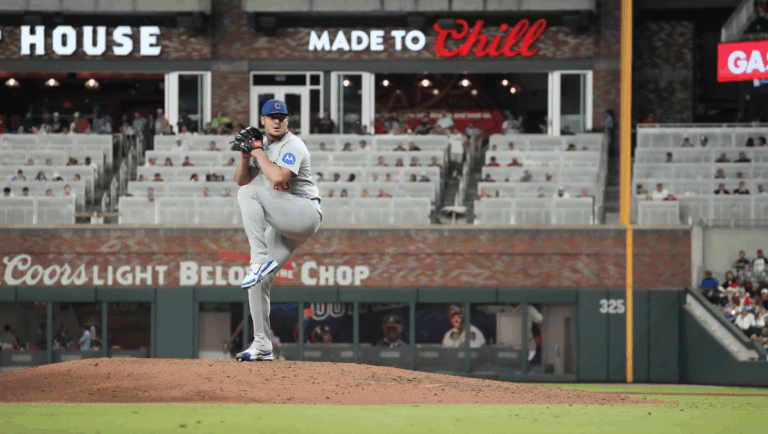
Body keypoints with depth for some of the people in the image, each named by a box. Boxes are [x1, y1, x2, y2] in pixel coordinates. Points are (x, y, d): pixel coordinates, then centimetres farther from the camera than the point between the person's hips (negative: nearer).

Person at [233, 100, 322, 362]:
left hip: (306, 213, -8)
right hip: (282, 226, 8)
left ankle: (261, 261, -30)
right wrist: (246, 155, -2)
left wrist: (258, 152, -14)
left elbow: (278, 177, -27)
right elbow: (241, 180, 15)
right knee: (259, 281, 1)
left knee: (250, 193, -26)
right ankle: (262, 347, 6)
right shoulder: (263, 144, 15)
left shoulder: (293, 147, -10)